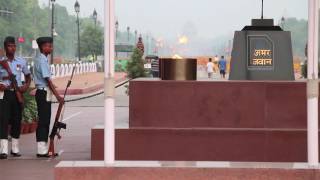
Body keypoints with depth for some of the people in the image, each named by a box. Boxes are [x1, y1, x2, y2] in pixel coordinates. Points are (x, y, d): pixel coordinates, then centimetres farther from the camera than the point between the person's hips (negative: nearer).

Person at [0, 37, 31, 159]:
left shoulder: (21, 62, 9)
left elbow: (28, 76, 20)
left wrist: (26, 86, 2)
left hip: (17, 93, 3)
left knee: (17, 120, 7)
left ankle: (15, 148, 18)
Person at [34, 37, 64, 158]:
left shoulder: (43, 59, 15)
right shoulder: (42, 60, -15)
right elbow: (47, 80, -19)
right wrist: (57, 95, -21)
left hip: (45, 93, 10)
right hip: (43, 93, -10)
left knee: (45, 121, 11)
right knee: (43, 121, -7)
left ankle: (44, 149, 16)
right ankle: (42, 151, -6)